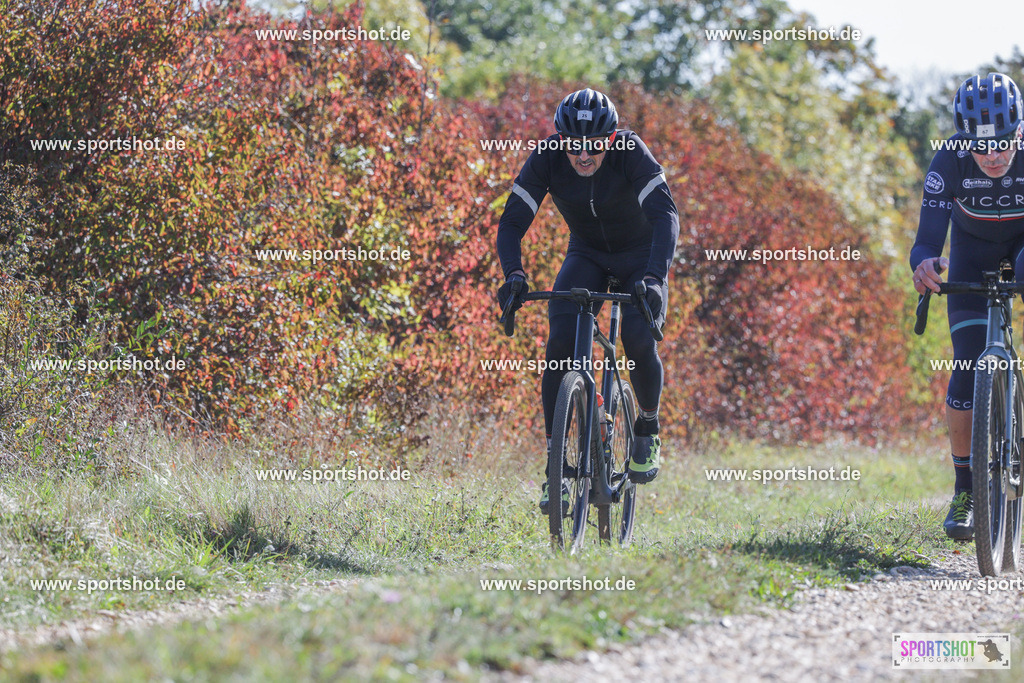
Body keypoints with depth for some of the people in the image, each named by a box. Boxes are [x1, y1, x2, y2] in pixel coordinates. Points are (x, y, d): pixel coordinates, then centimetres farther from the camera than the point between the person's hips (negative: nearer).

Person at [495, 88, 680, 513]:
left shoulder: (630, 152, -28)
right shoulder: (547, 158, -22)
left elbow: (665, 215, -36)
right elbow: (512, 222, -22)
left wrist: (655, 278, -51)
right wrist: (514, 275, -41)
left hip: (641, 256, -2)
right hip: (587, 256, 2)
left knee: (638, 341, -24)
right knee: (561, 342, -21)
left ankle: (648, 427, 7)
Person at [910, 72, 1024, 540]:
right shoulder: (949, 164, -31)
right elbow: (928, 240, -33)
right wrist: (925, 264, -57)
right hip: (974, 247, -1)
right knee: (969, 367, -12)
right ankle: (965, 490, -2)